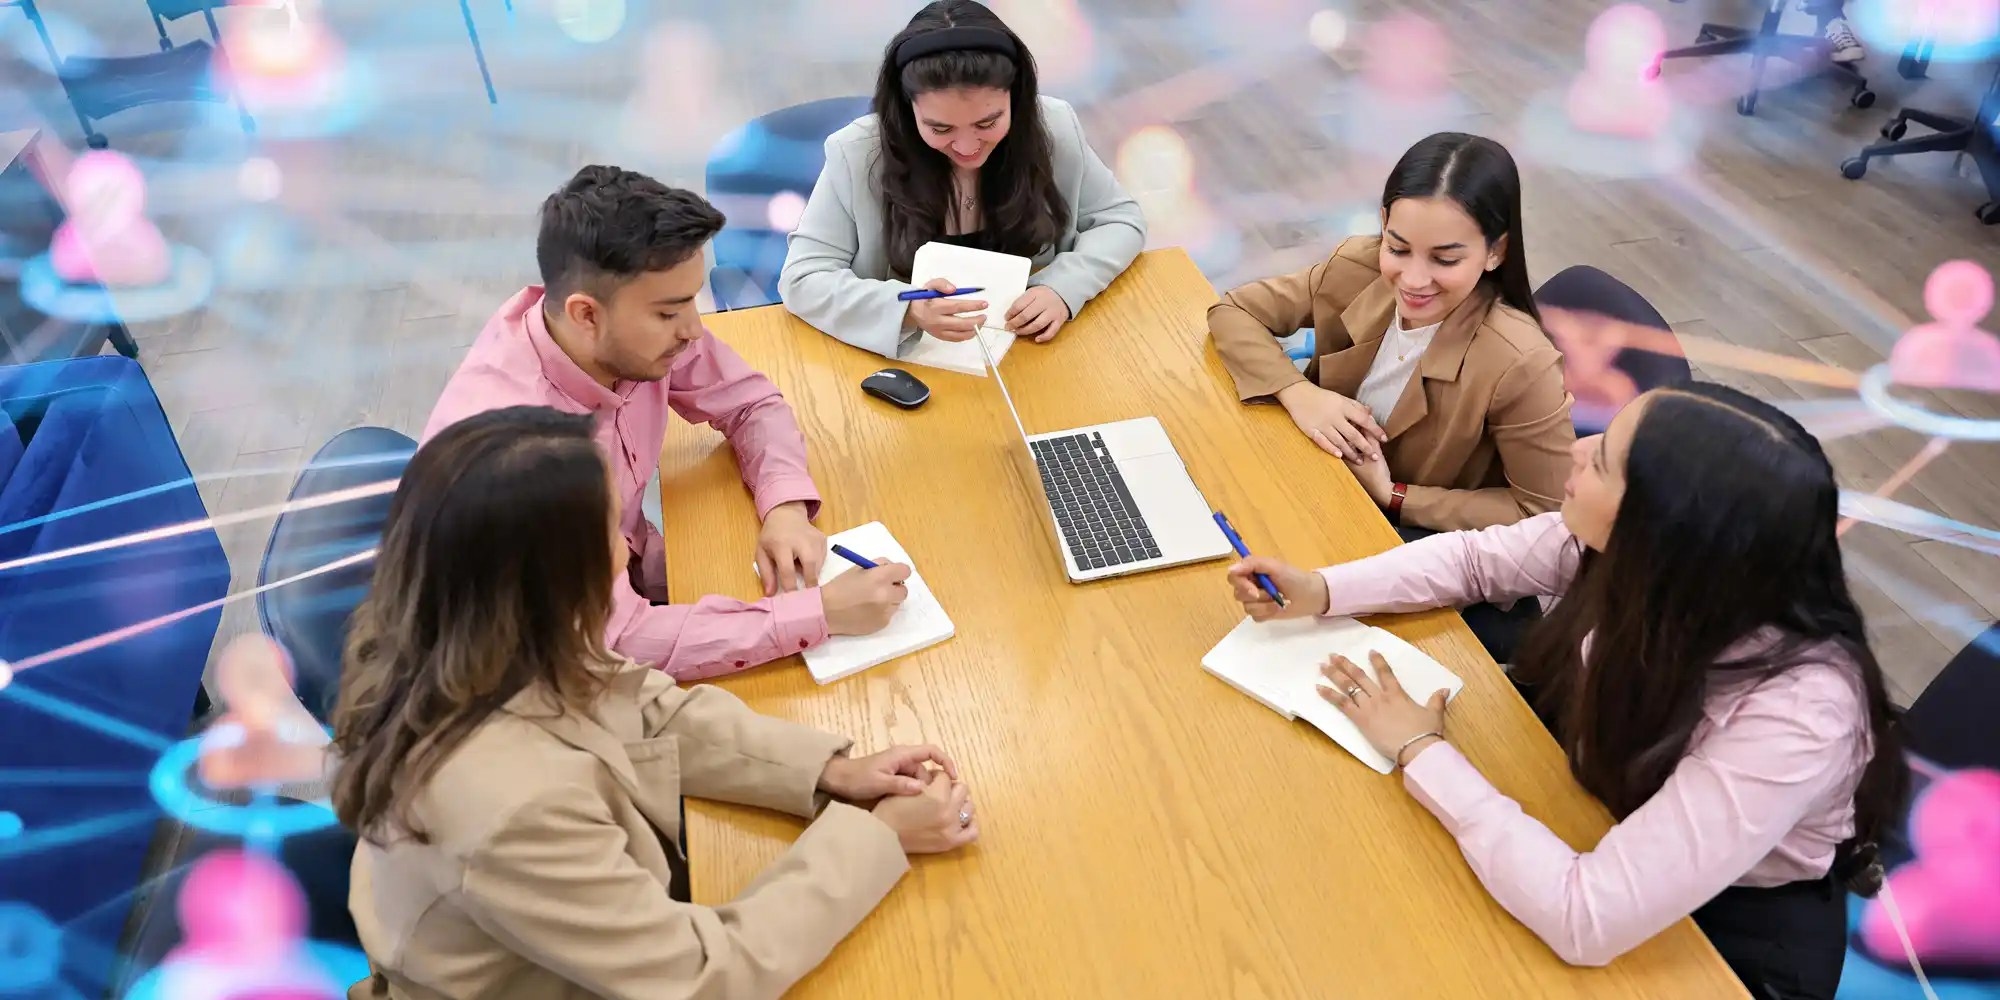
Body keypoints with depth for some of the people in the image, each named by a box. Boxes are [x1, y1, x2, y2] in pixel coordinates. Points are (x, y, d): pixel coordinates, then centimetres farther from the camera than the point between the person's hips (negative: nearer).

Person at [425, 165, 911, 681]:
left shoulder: (642, 330, -17)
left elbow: (752, 403, -1)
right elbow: (618, 638, -37)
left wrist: (786, 506, -20)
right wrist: (824, 612, -36)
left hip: (631, 584, 6)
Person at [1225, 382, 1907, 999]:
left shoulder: (1795, 715, -39)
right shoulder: (1636, 554, -23)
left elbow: (1586, 920, -39)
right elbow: (1479, 559, -4)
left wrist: (1421, 752, -30)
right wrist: (1321, 592, -14)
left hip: (1733, 928, -4)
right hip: (1612, 815, 5)